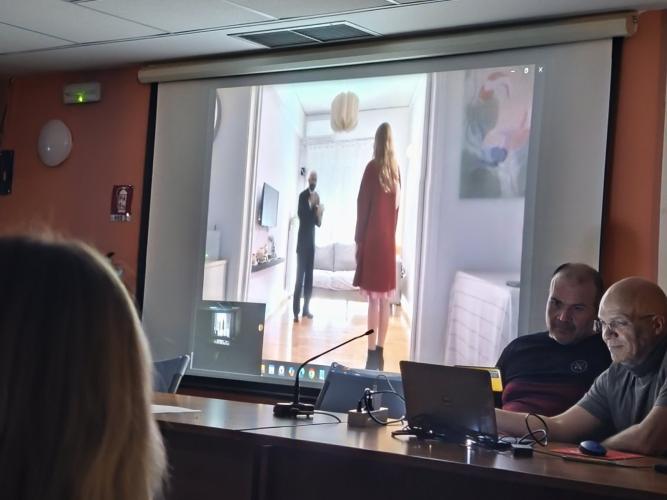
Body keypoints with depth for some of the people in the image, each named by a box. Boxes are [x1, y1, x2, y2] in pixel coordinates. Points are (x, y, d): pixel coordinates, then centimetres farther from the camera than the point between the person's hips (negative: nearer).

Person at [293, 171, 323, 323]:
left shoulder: (316, 197, 14)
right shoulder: (303, 195, -8)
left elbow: (318, 223, 15)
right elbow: (300, 214, -22)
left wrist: (319, 215, -6)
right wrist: (311, 204, -28)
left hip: (311, 240, 7)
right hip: (303, 241, -7)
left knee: (309, 276, 9)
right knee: (300, 276, -11)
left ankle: (306, 308, 16)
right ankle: (296, 311, -13)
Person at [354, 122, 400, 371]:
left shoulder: (373, 167, -8)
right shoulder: (396, 170, 8)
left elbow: (363, 204, -8)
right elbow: (396, 206, 13)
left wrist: (359, 239, -2)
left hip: (373, 239, -6)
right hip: (389, 240, 6)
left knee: (374, 300, -8)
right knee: (384, 299, 8)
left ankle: (372, 355, -10)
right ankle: (379, 352, 12)